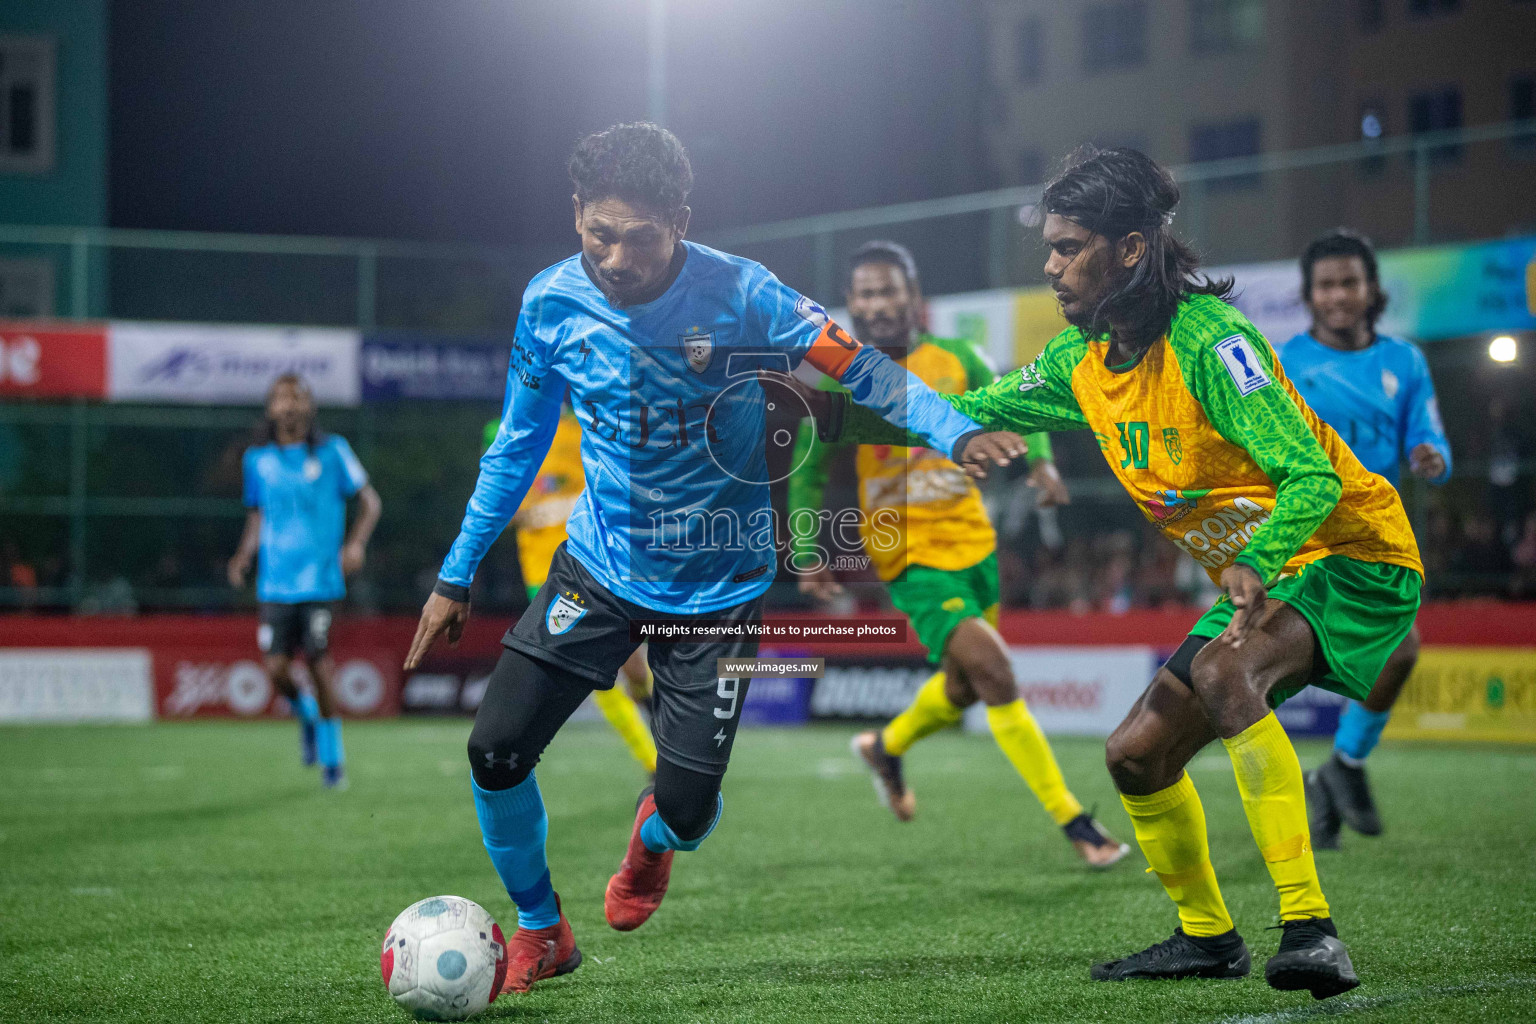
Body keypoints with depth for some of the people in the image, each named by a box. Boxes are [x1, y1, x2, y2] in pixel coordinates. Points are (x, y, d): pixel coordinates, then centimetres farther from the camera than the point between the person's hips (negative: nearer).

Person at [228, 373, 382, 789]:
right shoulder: (257, 459, 10)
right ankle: (306, 714, 27)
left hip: (320, 578, -2)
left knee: (319, 662, -5)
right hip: (275, 581, 2)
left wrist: (357, 543, -11)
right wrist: (244, 556, 4)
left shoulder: (332, 451, 2)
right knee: (276, 668, -7)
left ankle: (332, 755, 12)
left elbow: (370, 501, 6)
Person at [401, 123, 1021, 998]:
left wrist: (957, 433, -29)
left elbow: (860, 368, -11)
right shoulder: (552, 303, -9)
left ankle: (654, 835, 37)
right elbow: (519, 442, 6)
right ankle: (540, 932, 18)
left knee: (687, 813, -5)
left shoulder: (738, 295, -19)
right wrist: (458, 575, 9)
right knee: (496, 752, -9)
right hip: (600, 566, 3)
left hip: (717, 587, -2)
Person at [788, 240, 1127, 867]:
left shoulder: (956, 360, 0)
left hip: (973, 543, 5)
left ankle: (886, 747, 49)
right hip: (908, 556, -5)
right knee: (993, 672, -19)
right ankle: (1072, 822, -11)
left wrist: (1040, 460, -4)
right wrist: (810, 554, -3)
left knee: (963, 687, 18)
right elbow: (808, 469, 3)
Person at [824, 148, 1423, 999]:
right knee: (1136, 754, 8)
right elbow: (962, 416, 11)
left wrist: (1255, 565, -45)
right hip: (1260, 578, 9)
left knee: (1222, 671, -35)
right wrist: (830, 410, 1)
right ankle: (1206, 936, 30)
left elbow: (1312, 477, -29)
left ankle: (1310, 929, -35)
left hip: (1350, 558, -9)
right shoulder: (1084, 360, 2)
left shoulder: (1208, 338, -24)